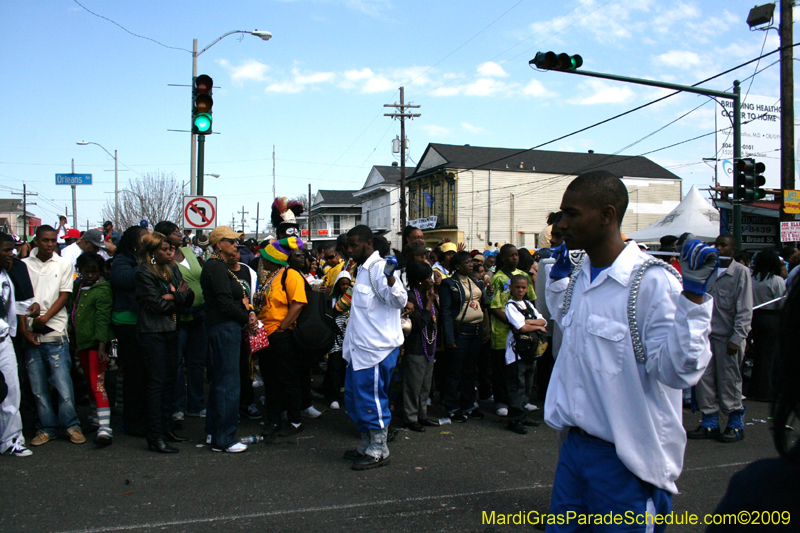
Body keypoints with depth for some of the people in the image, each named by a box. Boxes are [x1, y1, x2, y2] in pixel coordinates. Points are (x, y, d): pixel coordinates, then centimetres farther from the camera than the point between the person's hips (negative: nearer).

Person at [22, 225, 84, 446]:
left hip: (55, 332, -1)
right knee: (37, 385, 5)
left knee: (63, 381, -5)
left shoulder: (64, 264, 7)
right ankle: (47, 427, 16)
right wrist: (24, 330, -1)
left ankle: (71, 424, 8)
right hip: (31, 335, 2)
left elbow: (64, 295, 2)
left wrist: (45, 317, -13)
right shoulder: (24, 265, 8)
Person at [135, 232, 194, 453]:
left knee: (170, 380, 10)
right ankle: (155, 437, 0)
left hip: (171, 330, 7)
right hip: (153, 333, -7)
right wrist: (179, 297, -2)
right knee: (157, 382, -6)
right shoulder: (144, 273, -7)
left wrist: (172, 297, -15)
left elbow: (189, 297, 5)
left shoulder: (172, 270, 14)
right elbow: (157, 304, -15)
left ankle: (166, 428, 20)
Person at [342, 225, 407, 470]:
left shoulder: (378, 268, -15)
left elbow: (399, 301, -26)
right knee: (354, 397, 17)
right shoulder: (363, 269, 17)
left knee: (371, 400, -3)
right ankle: (366, 446, 30)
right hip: (360, 348, 11)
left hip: (376, 348, -11)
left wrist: (390, 278, -44)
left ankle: (378, 452, 10)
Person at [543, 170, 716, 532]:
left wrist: (692, 293, -31)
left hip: (627, 458, -7)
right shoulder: (580, 275, 6)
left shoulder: (652, 282, -19)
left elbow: (677, 370, -25)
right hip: (574, 444, 8)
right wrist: (557, 276, 21)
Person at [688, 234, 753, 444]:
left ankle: (736, 425, 16)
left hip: (727, 336, -4)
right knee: (704, 379, 5)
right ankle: (710, 422, 16)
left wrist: (737, 338, -12)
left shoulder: (741, 272, -2)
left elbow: (745, 310, -5)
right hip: (706, 334, 4)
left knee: (729, 381, 3)